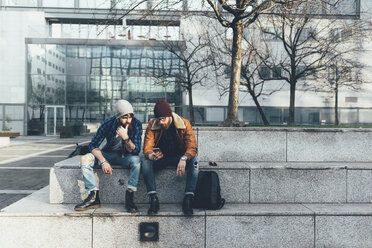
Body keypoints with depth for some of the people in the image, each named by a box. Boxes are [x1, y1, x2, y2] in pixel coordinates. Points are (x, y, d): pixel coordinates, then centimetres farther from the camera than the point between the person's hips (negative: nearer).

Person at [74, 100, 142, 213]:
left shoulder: (136, 125, -19)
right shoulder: (108, 123, -17)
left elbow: (135, 151, -21)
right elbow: (93, 145, -12)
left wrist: (126, 138, -39)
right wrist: (103, 161, -27)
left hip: (126, 156, -2)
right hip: (109, 154, 2)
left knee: (136, 160, -35)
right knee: (84, 159, -21)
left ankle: (129, 197, -28)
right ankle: (94, 197, -19)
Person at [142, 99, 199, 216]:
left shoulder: (184, 123, -13)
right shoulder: (152, 125, -9)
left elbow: (192, 147, -21)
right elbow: (147, 147, -15)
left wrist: (184, 159, -42)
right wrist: (150, 155, -41)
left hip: (179, 157, -1)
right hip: (160, 157, 1)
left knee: (194, 159, -31)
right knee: (145, 161, -29)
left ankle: (188, 198, -32)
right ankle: (153, 198, -30)